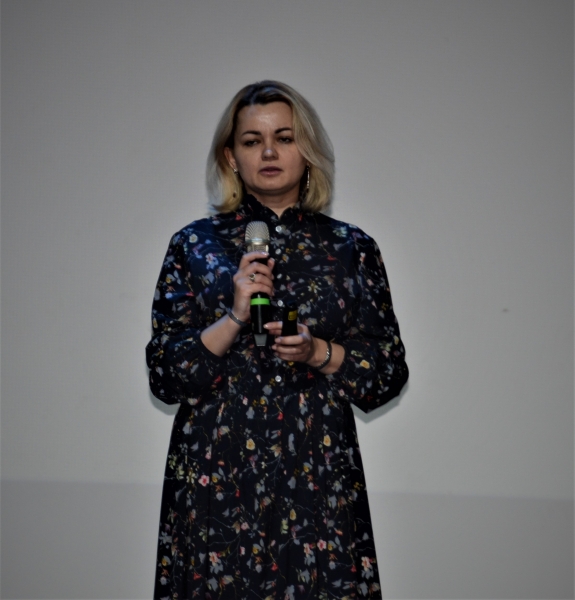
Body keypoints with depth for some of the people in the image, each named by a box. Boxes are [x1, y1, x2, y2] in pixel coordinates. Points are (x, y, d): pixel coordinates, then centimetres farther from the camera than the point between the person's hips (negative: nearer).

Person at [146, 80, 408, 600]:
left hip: (318, 478, 0)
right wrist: (234, 318, -14)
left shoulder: (351, 248, 5)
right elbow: (163, 376, 0)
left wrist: (320, 353, -12)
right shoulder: (195, 245, 4)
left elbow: (391, 372, 5)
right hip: (216, 478, 0)